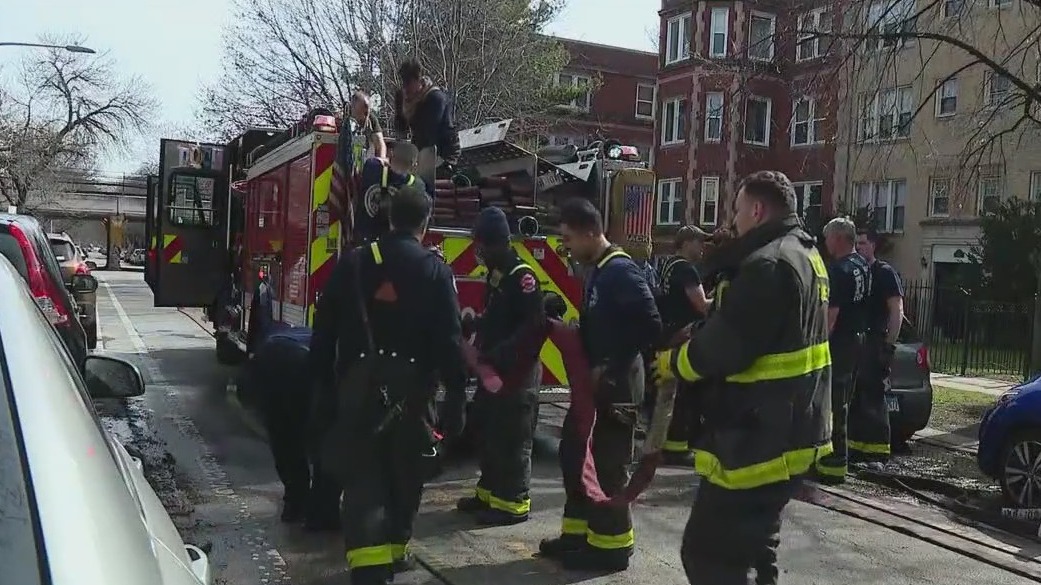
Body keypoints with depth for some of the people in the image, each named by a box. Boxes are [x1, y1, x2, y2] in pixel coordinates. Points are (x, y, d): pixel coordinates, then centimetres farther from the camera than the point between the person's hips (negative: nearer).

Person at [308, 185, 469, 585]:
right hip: (411, 388, 0)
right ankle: (395, 550, 32)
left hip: (358, 385, 1)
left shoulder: (352, 263, 4)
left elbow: (324, 330, 3)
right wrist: (455, 400, -4)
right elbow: (449, 342, -8)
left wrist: (323, 386, 8)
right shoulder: (435, 271, -3)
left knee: (362, 475, 1)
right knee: (405, 474, 17)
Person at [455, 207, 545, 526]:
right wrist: (477, 322, 6)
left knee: (513, 439, -4)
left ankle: (513, 503, 4)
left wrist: (499, 355, -25)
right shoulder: (496, 274, 13)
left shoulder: (522, 275, -16)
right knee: (490, 433, 15)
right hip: (495, 369, 10)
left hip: (517, 371, -9)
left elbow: (534, 325, -23)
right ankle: (490, 492, 27)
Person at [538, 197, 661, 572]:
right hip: (594, 383, 10)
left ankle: (612, 545, 12)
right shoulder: (597, 271, 11)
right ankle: (580, 531, 27)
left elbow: (649, 326, -24)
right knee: (573, 453, 15)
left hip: (616, 386, -10)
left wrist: (611, 369, -20)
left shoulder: (620, 270, -18)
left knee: (608, 465, -1)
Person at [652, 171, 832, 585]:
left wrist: (673, 363, -5)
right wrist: (702, 329, 9)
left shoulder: (767, 265, -20)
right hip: (789, 432, 11)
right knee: (754, 544, 23)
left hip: (758, 439, -11)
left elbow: (722, 348, -23)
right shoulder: (805, 256, 14)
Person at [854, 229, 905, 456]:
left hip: (874, 342, -6)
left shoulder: (885, 273, -2)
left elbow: (897, 310, -7)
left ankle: (878, 451, -6)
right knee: (852, 397, 7)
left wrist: (889, 344, -14)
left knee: (873, 398, -8)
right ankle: (854, 444, 14)